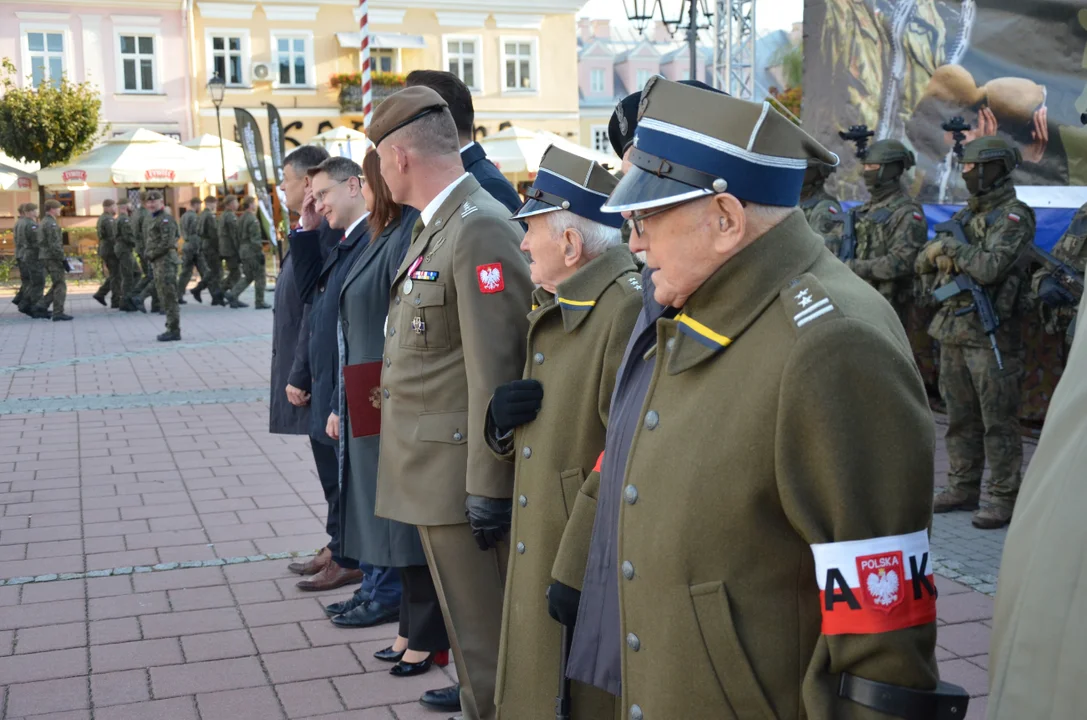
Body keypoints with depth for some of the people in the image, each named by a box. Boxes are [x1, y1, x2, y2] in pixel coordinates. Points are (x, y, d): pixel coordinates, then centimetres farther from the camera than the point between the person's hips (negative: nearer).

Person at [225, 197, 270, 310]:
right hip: (252, 251, -9)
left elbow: (239, 237, 17)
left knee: (248, 277, 16)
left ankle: (232, 294, 3)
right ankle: (259, 302, 4)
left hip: (243, 251, 9)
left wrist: (239, 253, 20)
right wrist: (260, 253, -17)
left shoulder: (242, 218, 14)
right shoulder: (252, 219, -14)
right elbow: (255, 239, -20)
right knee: (259, 277, 1)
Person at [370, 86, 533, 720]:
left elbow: (495, 373, -21)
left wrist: (486, 487, -20)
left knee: (486, 644, 1)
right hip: (434, 475, 10)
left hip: (464, 476, -10)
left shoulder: (481, 230, -17)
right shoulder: (433, 226, 14)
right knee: (468, 634, 20)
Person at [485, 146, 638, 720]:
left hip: (591, 571, -8)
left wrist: (578, 570, -21)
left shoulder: (628, 311, -19)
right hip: (535, 558, 9)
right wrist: (501, 418, -4)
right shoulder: (549, 309, 12)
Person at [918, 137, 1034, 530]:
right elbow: (925, 264, 18)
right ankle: (962, 488, 23)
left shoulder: (1014, 216, -9)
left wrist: (954, 246, -9)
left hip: (990, 332, -8)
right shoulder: (966, 214, 15)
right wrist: (937, 248, -3)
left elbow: (989, 268, -23)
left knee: (998, 421, -4)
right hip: (952, 330, 8)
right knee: (960, 417, 13)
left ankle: (1005, 498, 2)